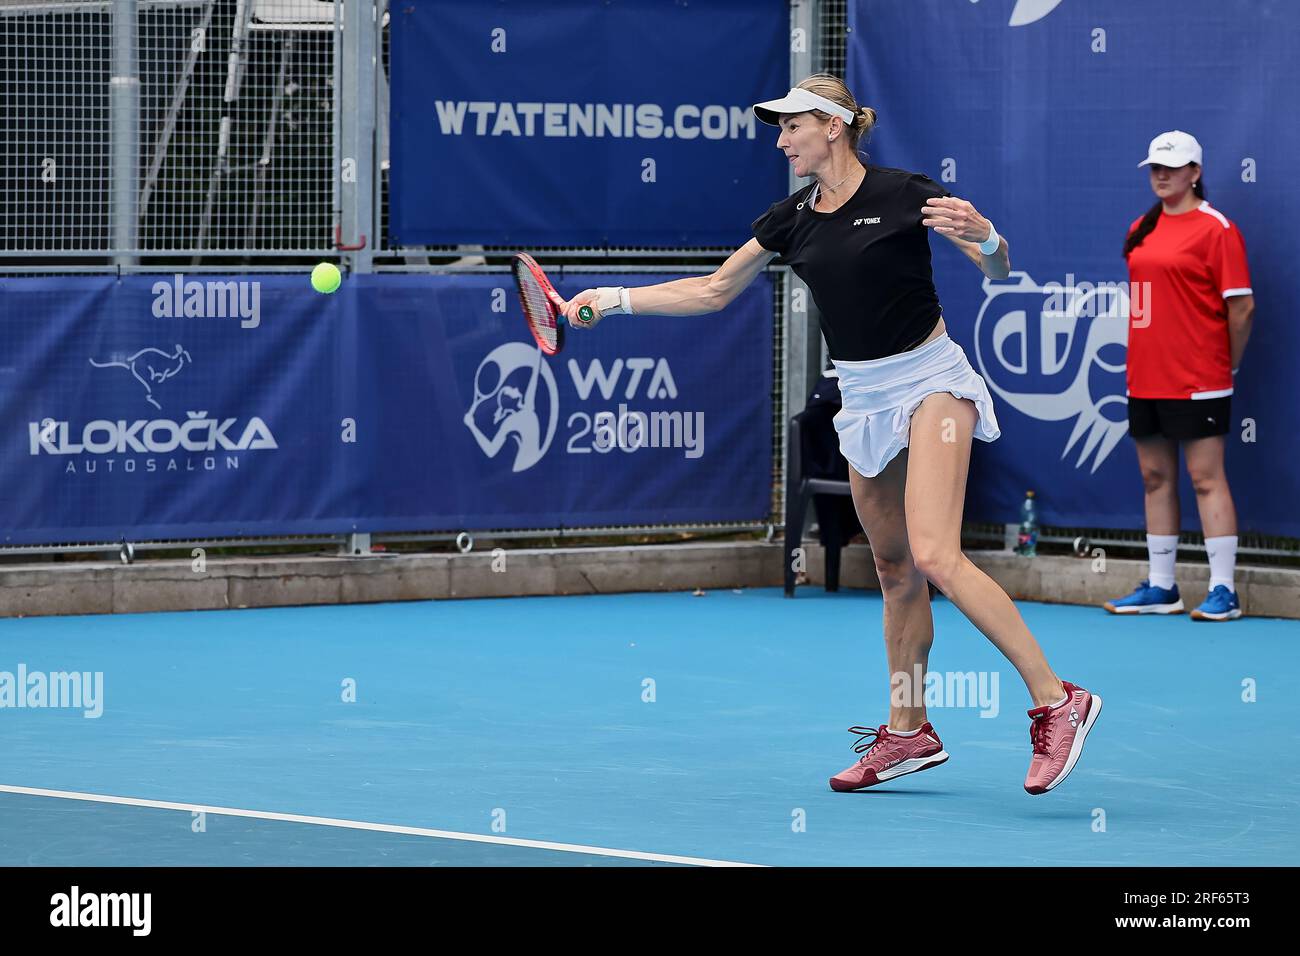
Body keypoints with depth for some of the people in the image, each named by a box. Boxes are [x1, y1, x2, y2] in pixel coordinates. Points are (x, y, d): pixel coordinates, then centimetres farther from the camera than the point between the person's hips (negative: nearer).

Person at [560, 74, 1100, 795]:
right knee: (894, 569, 8)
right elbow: (713, 290, 15)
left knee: (934, 555, -21)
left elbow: (998, 269, -8)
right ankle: (907, 734, 16)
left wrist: (983, 236, -31)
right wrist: (614, 299, 9)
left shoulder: (904, 193, -10)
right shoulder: (793, 218, 6)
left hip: (929, 382, -7)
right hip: (863, 398, 7)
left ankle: (1056, 700, -21)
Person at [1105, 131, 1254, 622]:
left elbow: (1241, 305, -9)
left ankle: (1222, 591, -5)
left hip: (1197, 380, -7)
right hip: (1145, 378, 7)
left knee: (1206, 478, -7)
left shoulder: (1216, 228, -9)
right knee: (1155, 479, 10)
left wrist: (1229, 363, -2)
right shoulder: (1141, 230, 13)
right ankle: (1160, 588, 17)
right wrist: (1143, 357, 13)